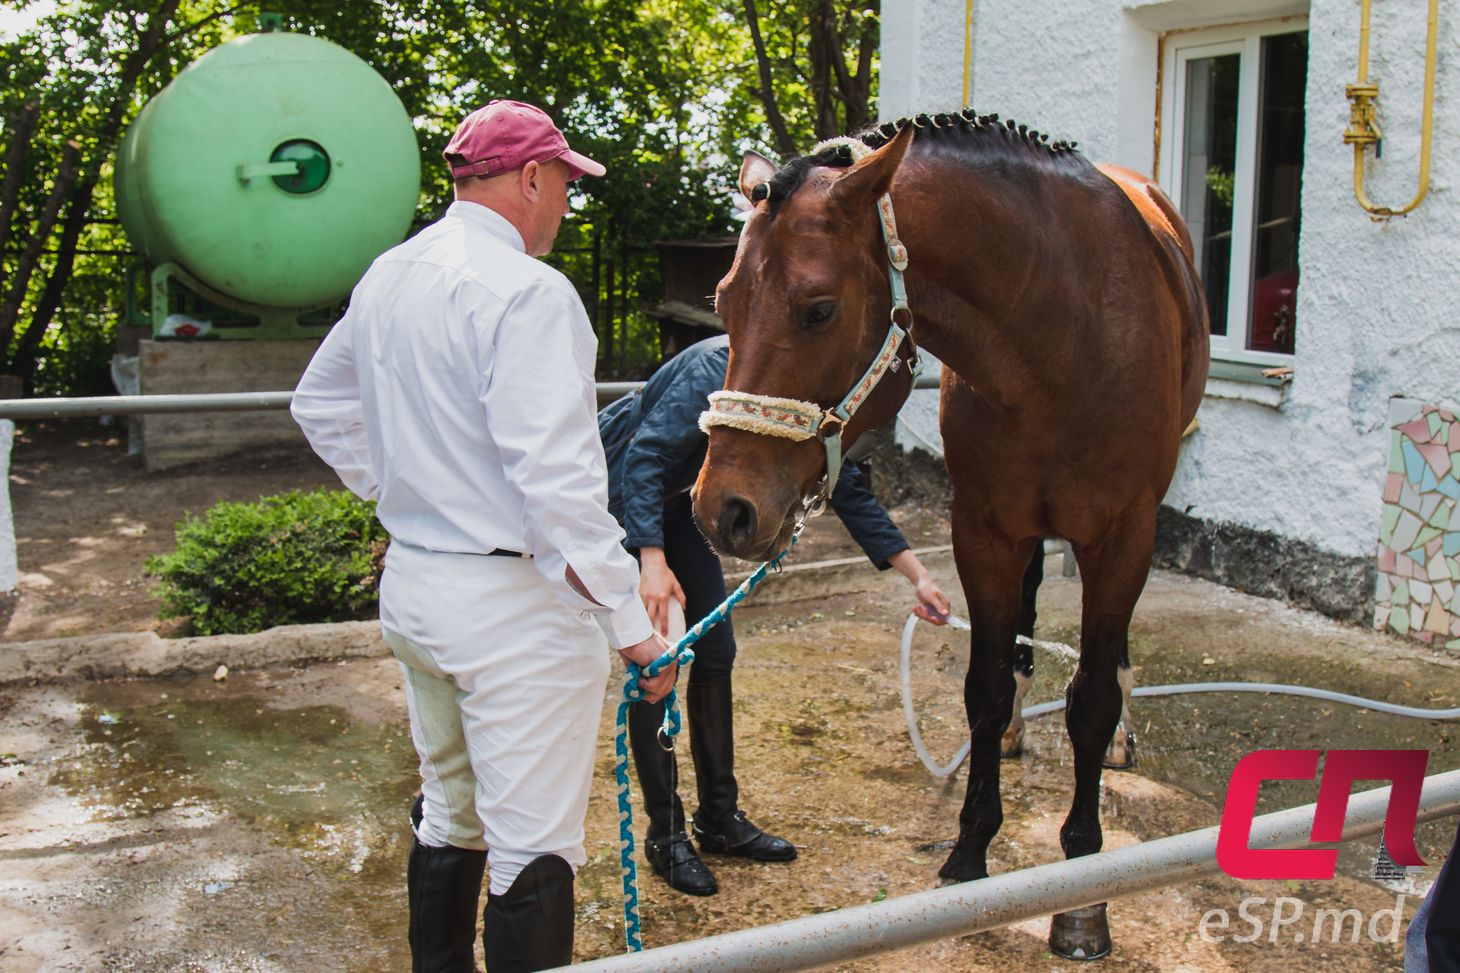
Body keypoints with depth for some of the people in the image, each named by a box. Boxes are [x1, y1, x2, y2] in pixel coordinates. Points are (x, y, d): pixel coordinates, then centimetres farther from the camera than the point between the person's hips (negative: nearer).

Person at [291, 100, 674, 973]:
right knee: (534, 850, 1)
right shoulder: (527, 291, -19)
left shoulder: (385, 279, 8)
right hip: (513, 604, -9)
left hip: (410, 584, 9)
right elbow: (558, 480, -26)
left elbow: (321, 407, 23)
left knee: (450, 815, 23)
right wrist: (631, 621, -22)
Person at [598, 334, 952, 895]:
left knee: (714, 651, 6)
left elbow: (847, 491, 1)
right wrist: (653, 561, -46)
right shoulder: (718, 369, -31)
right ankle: (665, 834, 2)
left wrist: (918, 576, -3)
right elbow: (646, 455, -35)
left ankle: (719, 818, 18)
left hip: (677, 498, 8)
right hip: (620, 494, -8)